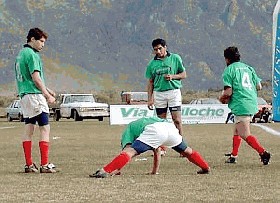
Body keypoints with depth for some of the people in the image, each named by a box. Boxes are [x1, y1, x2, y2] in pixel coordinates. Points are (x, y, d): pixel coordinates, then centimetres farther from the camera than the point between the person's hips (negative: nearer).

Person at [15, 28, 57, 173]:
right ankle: (45, 165, -11)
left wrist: (47, 90, 23)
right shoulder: (31, 54, -12)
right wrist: (47, 95, -11)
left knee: (28, 129, 9)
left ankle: (29, 164, 9)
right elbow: (36, 78, -17)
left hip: (24, 95, 10)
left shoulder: (21, 53, 18)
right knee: (45, 128, -7)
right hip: (35, 95, -10)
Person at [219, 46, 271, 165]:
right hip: (253, 104, 8)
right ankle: (233, 156, 24)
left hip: (241, 106, -8)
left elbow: (228, 92, -11)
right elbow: (259, 86, 16)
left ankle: (263, 152, -27)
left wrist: (222, 98, 9)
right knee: (237, 131, 22)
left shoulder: (229, 70, -3)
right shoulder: (248, 68, 17)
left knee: (245, 135, -10)